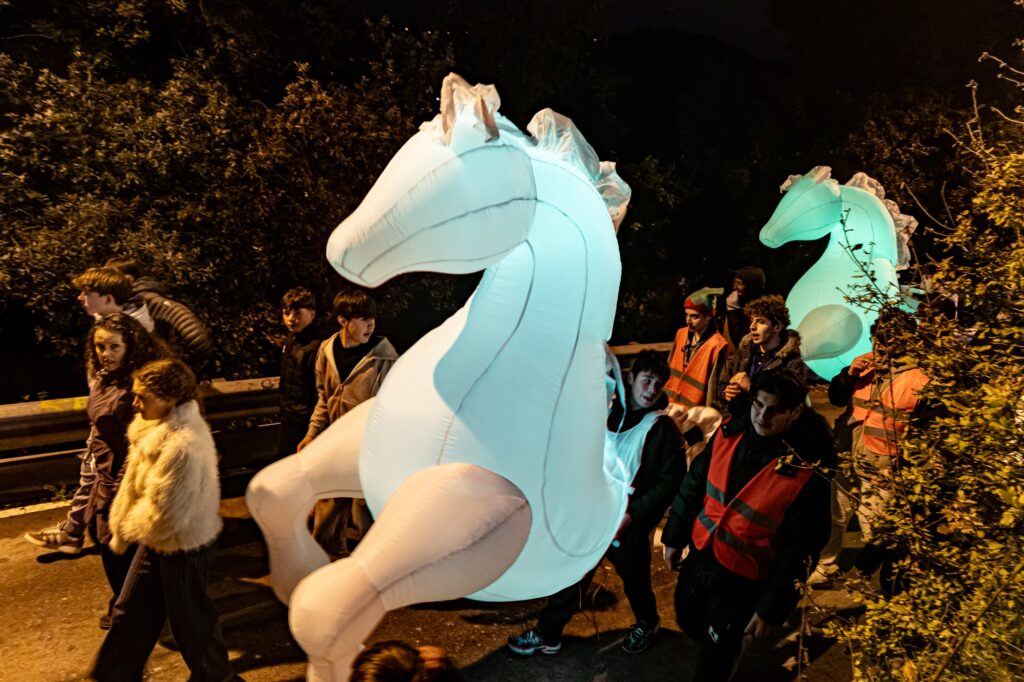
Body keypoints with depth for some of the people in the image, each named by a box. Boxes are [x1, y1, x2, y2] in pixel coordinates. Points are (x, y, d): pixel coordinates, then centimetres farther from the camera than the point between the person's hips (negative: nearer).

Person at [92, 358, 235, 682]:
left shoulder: (184, 446, -33)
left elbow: (164, 515, -26)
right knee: (130, 610, 20)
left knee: (188, 616, 13)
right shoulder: (155, 426, -4)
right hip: (156, 540, 8)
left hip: (183, 546, -8)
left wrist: (128, 530, -9)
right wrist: (120, 527, 1)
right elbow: (133, 482, 7)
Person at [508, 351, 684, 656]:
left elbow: (671, 480, -13)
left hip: (628, 526, -3)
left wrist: (632, 514, -18)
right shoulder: (607, 411, 0)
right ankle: (547, 633, 27)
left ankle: (647, 622, 47)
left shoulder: (663, 428, -10)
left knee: (634, 580, 18)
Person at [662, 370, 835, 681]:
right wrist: (674, 537, 10)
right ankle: (725, 645, 57)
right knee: (687, 620, 27)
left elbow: (800, 550, -16)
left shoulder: (808, 472, -23)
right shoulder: (730, 432, -10)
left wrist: (771, 609, -12)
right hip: (699, 555, 5)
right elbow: (693, 486, 3)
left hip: (742, 580, -5)